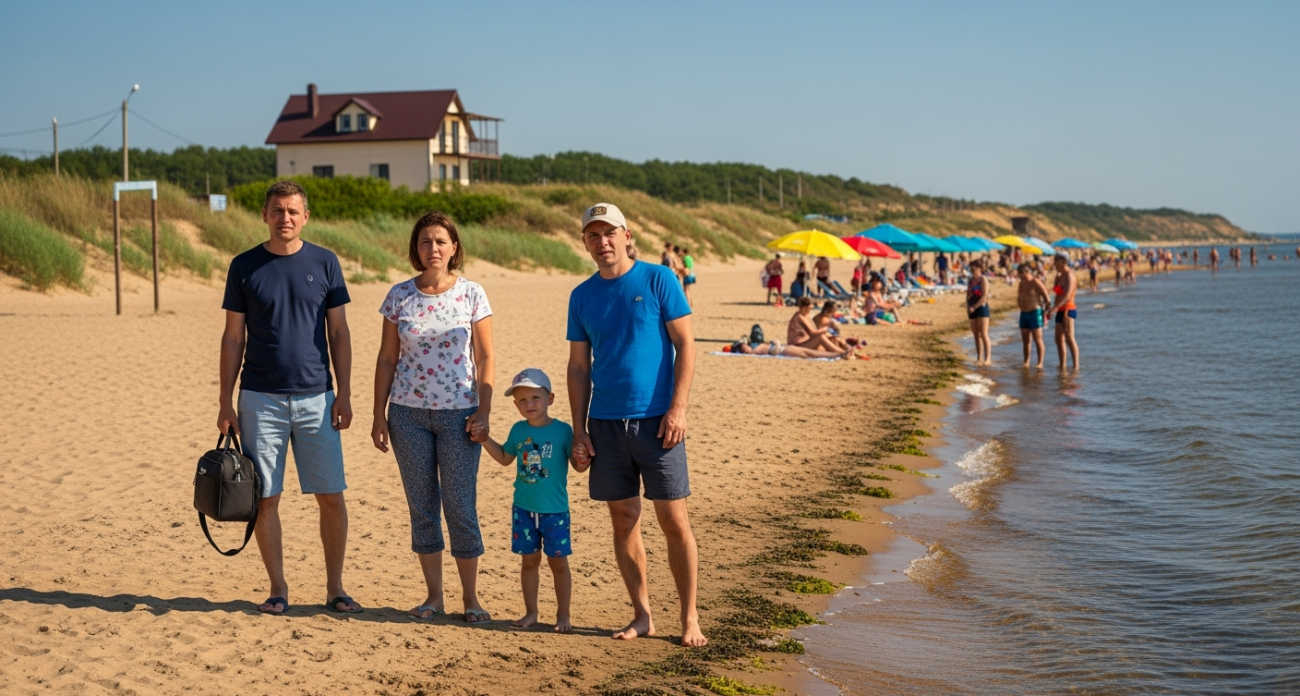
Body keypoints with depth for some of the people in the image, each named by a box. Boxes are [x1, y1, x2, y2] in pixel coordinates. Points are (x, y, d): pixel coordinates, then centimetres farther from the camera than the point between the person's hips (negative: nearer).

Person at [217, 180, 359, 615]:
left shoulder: (324, 263, 4)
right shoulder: (245, 266, 3)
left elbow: (339, 333, 6)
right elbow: (233, 337, 6)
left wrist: (344, 394, -1)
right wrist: (225, 403, 2)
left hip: (316, 398, 0)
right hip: (261, 399, 0)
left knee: (331, 496, 0)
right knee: (266, 498, 2)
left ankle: (335, 587, 11)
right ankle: (278, 588, 14)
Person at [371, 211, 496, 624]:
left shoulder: (471, 294, -1)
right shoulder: (400, 296, 3)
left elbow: (485, 359, 1)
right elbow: (387, 358, 7)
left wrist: (483, 412, -8)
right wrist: (378, 415, 3)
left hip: (458, 413, -2)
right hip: (408, 412, 2)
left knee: (460, 507, -2)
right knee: (422, 507, 7)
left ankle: (471, 597, 10)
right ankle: (433, 596, 18)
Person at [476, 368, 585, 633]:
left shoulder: (562, 431, -9)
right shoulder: (519, 430, 4)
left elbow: (578, 465, -8)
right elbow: (505, 458, 19)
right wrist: (485, 439, 10)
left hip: (555, 511, -3)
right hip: (524, 509, 4)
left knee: (558, 562, 5)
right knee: (530, 561, 12)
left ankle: (563, 615, 15)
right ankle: (530, 612, 22)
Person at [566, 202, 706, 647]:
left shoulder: (657, 280, -2)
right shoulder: (583, 296, 9)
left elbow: (685, 346, -3)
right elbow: (578, 366, 12)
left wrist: (677, 409, -12)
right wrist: (579, 431, 6)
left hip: (656, 421, -4)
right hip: (606, 423, 4)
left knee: (673, 520, -2)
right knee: (624, 522, 8)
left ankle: (690, 619, 7)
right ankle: (642, 615, 18)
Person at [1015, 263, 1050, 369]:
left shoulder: (1036, 283, -11)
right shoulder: (1022, 284, 12)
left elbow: (1047, 298, -12)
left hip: (1035, 312, -8)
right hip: (1024, 313, 8)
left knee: (1037, 339, -6)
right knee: (1025, 340, 8)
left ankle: (1040, 363, -4)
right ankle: (1026, 362, 13)